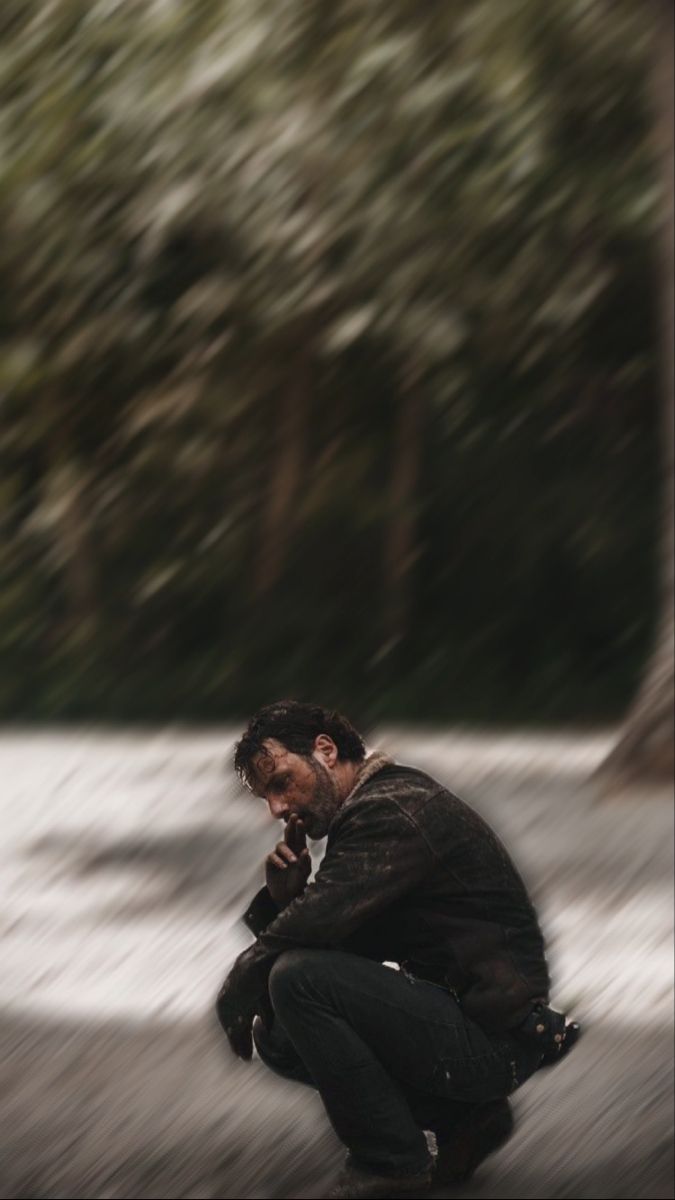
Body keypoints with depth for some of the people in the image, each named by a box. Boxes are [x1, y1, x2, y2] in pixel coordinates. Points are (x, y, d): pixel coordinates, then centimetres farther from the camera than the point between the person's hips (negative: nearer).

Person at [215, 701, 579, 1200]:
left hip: (492, 1039, -10)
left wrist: (238, 990, -10)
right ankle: (463, 1116, 13)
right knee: (277, 1036, 10)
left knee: (300, 979, -23)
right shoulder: (366, 808, 15)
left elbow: (318, 921, -27)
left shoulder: (393, 811, -17)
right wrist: (284, 893, -5)